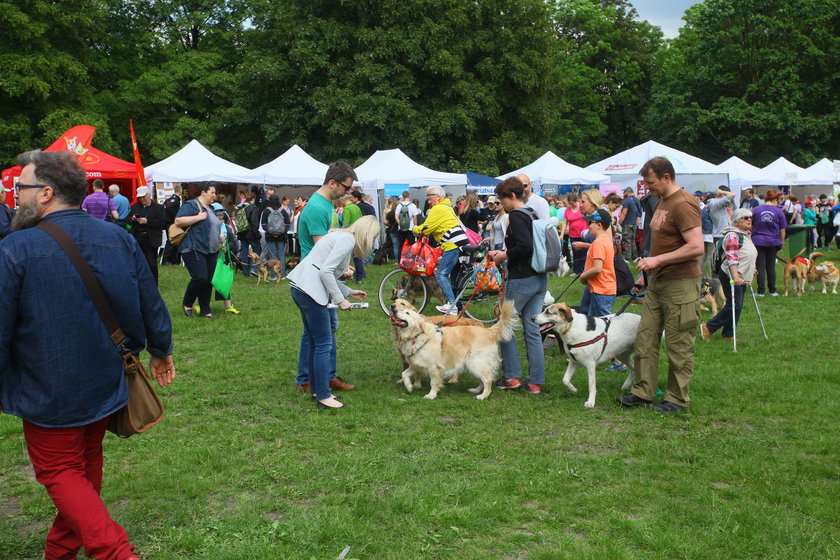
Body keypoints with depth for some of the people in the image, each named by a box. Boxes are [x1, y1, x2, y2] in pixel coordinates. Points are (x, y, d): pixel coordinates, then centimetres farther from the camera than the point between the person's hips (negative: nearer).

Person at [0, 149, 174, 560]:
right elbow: (152, 306, 2)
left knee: (59, 472, 9)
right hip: (108, 384, 6)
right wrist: (161, 352, 18)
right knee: (86, 466, 21)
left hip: (49, 395, -5)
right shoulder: (120, 239, -4)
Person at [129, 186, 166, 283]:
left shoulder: (158, 207, 1)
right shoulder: (135, 207, 15)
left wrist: (147, 221, -17)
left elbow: (162, 222, -11)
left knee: (152, 265, -3)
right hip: (137, 239, 4)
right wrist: (132, 219, -7)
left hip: (151, 240, -4)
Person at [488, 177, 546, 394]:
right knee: (533, 330, 10)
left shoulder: (516, 216, -13)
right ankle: (536, 381, 12)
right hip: (540, 279, 8)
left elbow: (525, 246, -25)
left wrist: (504, 256, -10)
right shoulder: (533, 214, 13)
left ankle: (511, 376, 11)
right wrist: (502, 253, 18)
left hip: (521, 279, -8)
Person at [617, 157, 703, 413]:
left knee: (678, 344, 1)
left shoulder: (683, 205, -16)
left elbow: (697, 247, -24)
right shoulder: (661, 203, 14)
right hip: (657, 282, 10)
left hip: (680, 284, -10)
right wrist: (649, 268, 15)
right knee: (645, 338, 10)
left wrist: (658, 260, -20)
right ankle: (643, 392, 18)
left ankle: (678, 398, 11)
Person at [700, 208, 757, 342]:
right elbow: (731, 258, -25)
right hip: (730, 276, -10)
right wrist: (735, 277, -33)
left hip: (742, 277, 10)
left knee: (738, 306, 9)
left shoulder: (746, 235, 14)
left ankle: (728, 334, 15)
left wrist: (751, 268, 36)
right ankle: (708, 328, -3)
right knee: (734, 305, -11)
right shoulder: (733, 235, -17)